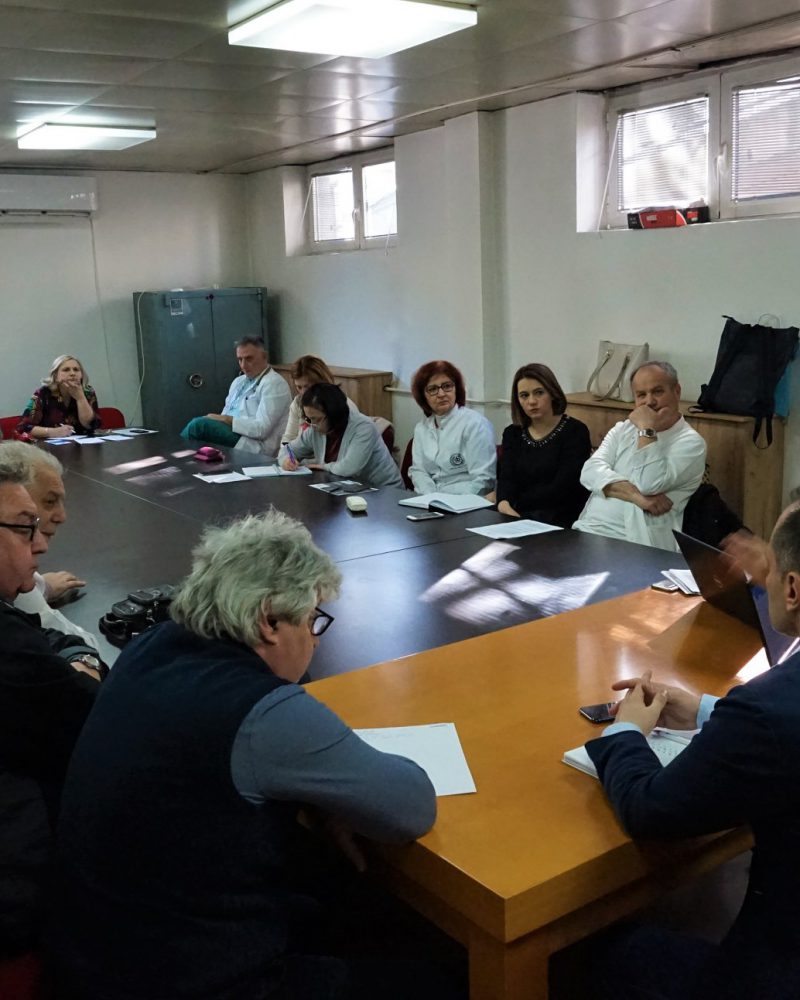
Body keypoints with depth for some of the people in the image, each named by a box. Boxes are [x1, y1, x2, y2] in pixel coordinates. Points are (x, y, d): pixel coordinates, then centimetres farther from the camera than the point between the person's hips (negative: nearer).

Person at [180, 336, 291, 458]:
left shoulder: (274, 384, -6)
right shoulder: (238, 381, 22)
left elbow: (261, 428, -15)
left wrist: (226, 419, -13)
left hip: (255, 446, -8)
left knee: (200, 424, -23)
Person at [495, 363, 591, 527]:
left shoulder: (575, 432, 0)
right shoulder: (512, 434, 13)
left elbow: (560, 488, -9)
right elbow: (506, 479, -1)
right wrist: (503, 503, -22)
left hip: (562, 519, -4)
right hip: (519, 516, 4)